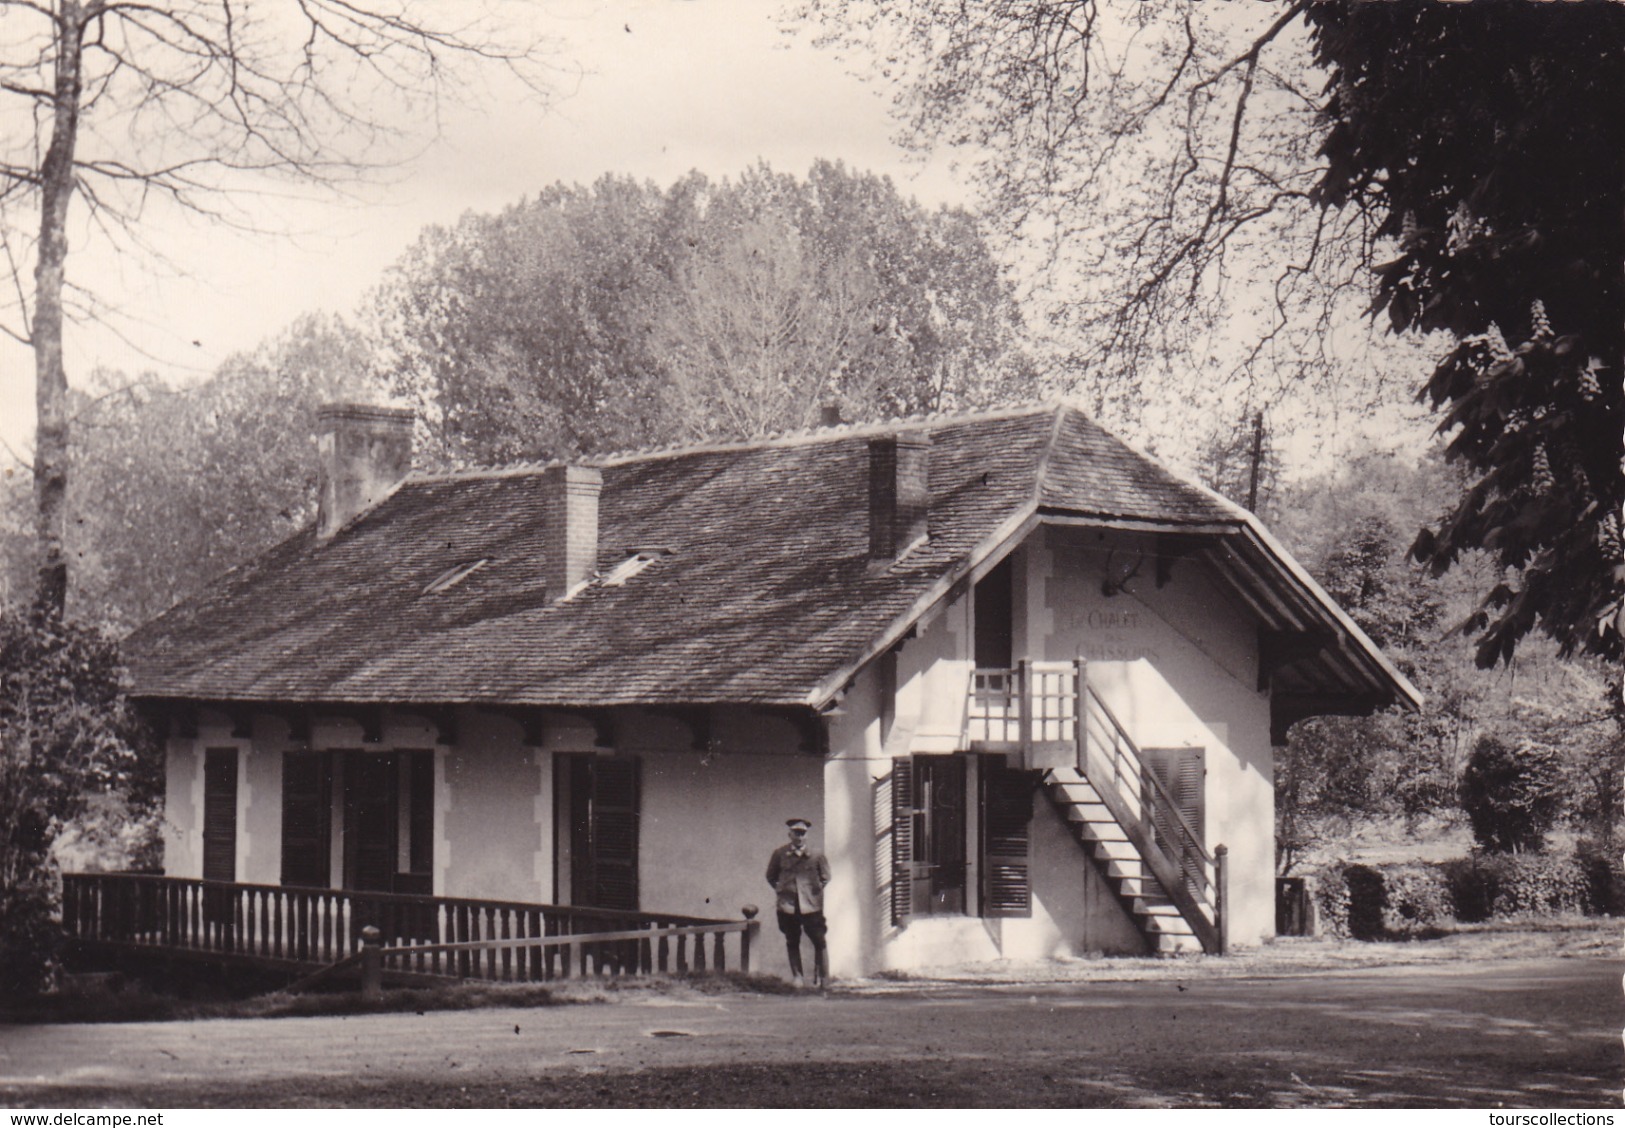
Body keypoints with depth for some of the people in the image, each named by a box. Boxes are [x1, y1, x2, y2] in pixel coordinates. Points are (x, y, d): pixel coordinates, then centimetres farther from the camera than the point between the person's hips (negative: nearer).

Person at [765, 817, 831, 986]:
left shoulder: (816, 856, 0)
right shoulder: (780, 854, 4)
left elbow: (825, 878, 12)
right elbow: (771, 876, 17)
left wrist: (817, 890, 4)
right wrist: (780, 889, 9)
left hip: (811, 905, -1)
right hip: (788, 906, 1)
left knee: (819, 942, -2)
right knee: (792, 943, 7)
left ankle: (822, 978, 6)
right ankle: (796, 977, 15)